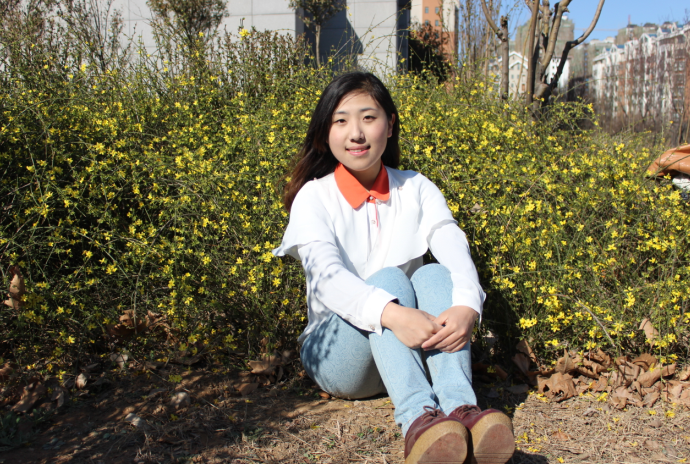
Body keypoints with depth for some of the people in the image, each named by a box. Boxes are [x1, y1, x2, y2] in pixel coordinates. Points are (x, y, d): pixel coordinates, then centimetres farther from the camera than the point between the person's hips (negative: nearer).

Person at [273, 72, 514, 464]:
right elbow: (326, 276, -25)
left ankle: (461, 407, -46)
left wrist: (467, 306, -38)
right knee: (388, 278, -30)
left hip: (409, 350, 3)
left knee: (434, 275, -25)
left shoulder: (417, 190, 3)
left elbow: (455, 251, -15)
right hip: (336, 353, -2)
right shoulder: (313, 198, -6)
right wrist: (392, 314, -44)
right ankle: (418, 417, -51)